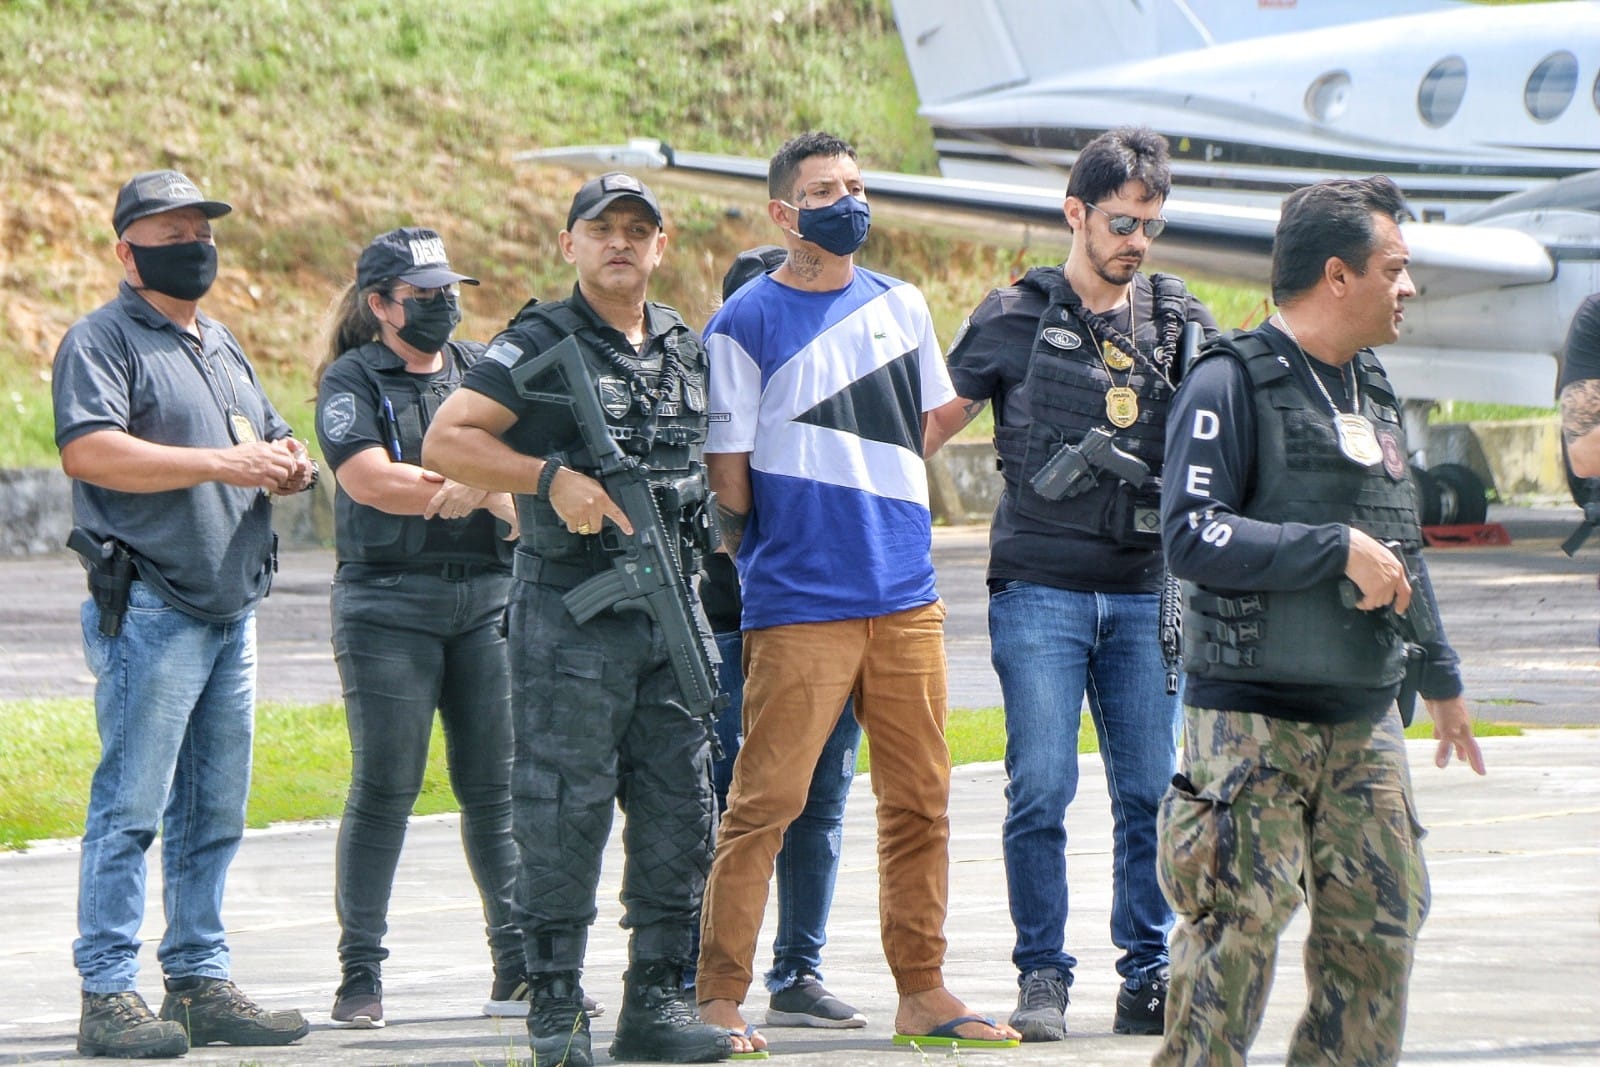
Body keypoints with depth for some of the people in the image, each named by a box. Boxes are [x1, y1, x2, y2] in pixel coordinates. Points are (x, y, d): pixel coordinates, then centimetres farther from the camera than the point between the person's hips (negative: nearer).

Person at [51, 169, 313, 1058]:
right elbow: (88, 451, -19)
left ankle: (200, 984, 15)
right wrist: (220, 462, -22)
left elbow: (268, 445, 28)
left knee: (214, 814, 10)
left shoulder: (221, 346, 22)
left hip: (232, 609, 8)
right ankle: (109, 994, -8)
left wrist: (287, 466, 2)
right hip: (148, 609, -8)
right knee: (130, 807, -9)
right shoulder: (101, 341, -4)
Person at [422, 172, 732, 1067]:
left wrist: (710, 523, 10)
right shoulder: (540, 345, -4)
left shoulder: (689, 350, 15)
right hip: (570, 614, -6)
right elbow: (445, 442, -10)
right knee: (564, 813, -5)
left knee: (680, 811, 5)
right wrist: (553, 478, -19)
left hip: (672, 612, 6)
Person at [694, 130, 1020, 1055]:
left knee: (920, 801, 7)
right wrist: (779, 549, 6)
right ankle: (719, 997, -3)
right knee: (765, 804, -7)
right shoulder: (746, 324, -5)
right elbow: (730, 482, -4)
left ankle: (924, 992, 15)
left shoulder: (901, 305, 11)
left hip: (908, 600, 5)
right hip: (799, 608, -5)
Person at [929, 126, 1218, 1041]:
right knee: (1042, 790, -6)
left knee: (1153, 792, 1)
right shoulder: (1016, 317, 3)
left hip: (1146, 592, 3)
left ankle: (1150, 977, 9)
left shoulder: (1180, 321, 11)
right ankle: (1042, 977, 2)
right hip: (1041, 590, -3)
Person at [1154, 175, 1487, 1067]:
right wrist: (1338, 550, -21)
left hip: (1365, 717, 7)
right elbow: (1192, 536, -21)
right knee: (1240, 926, -9)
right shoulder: (1234, 383, -9)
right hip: (1254, 717, -7)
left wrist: (1441, 677, 30)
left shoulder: (1372, 392, 16)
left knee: (1383, 921, 5)